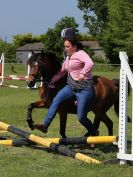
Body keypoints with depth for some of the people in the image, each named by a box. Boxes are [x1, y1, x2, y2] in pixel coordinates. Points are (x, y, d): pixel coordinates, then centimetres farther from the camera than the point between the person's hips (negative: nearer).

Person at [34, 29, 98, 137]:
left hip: (84, 88, -8)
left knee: (81, 117, -7)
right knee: (56, 100, -12)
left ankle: (93, 133, 19)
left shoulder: (80, 54, -9)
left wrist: (82, 74, -26)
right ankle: (45, 125, -13)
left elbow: (90, 63, -28)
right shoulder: (68, 57, 18)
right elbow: (62, 72, 23)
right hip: (71, 86, 8)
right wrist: (51, 81, 14)